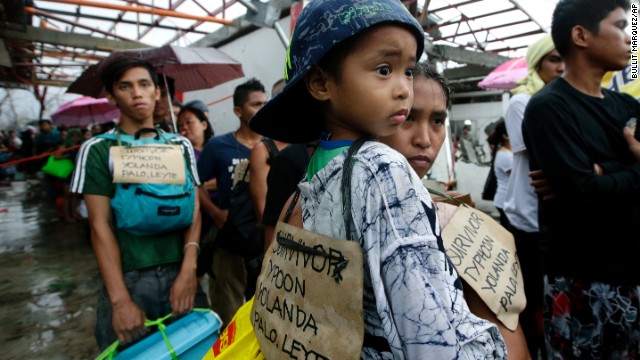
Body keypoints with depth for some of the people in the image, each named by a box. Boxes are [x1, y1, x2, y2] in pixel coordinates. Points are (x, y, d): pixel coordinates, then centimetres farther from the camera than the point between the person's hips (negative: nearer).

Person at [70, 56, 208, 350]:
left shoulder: (180, 146, 6)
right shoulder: (97, 149, -1)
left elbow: (194, 209, 2)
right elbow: (100, 225, -6)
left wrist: (188, 270, -11)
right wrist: (120, 300, -13)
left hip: (179, 273, 2)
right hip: (127, 278, -2)